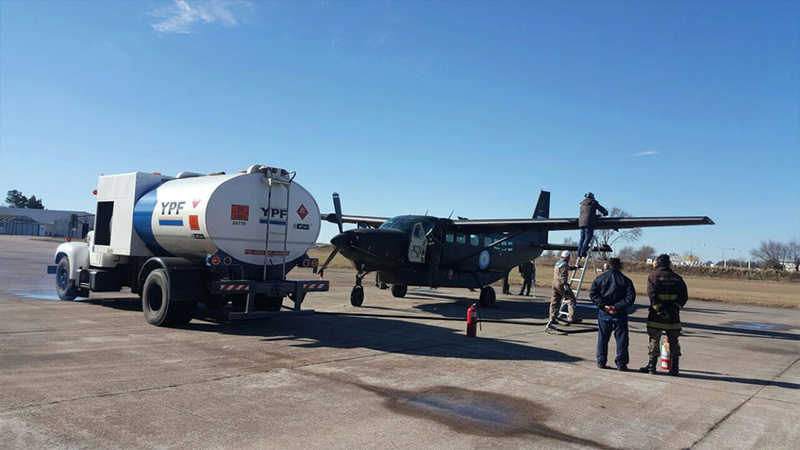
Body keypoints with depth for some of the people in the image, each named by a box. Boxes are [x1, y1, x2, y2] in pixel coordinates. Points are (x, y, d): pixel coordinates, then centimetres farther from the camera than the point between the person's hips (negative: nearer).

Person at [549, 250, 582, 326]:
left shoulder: (557, 263, 17)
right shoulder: (564, 265, -13)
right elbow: (563, 276, -24)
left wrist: (575, 267, 50)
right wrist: (565, 286, -29)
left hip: (555, 284, 9)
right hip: (561, 284, -9)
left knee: (555, 302, 10)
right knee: (571, 299, 0)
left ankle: (552, 319, 9)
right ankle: (571, 318, -2)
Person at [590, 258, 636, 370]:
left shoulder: (600, 278, 1)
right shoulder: (625, 280, -3)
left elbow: (593, 294, -6)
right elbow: (630, 297, -11)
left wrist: (603, 306, -10)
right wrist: (617, 307, -12)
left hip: (604, 313, 2)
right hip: (620, 314, -1)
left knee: (602, 338, 10)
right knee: (621, 338, 7)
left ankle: (601, 362, 13)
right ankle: (621, 363, 9)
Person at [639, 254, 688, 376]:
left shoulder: (654, 276, -4)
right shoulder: (677, 278, 10)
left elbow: (652, 295, -16)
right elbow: (684, 296, 3)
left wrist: (659, 310, -15)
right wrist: (675, 308, -5)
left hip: (656, 316, -4)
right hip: (673, 316, 4)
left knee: (654, 340, 4)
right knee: (673, 341, 11)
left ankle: (652, 366, 9)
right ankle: (675, 368, 12)